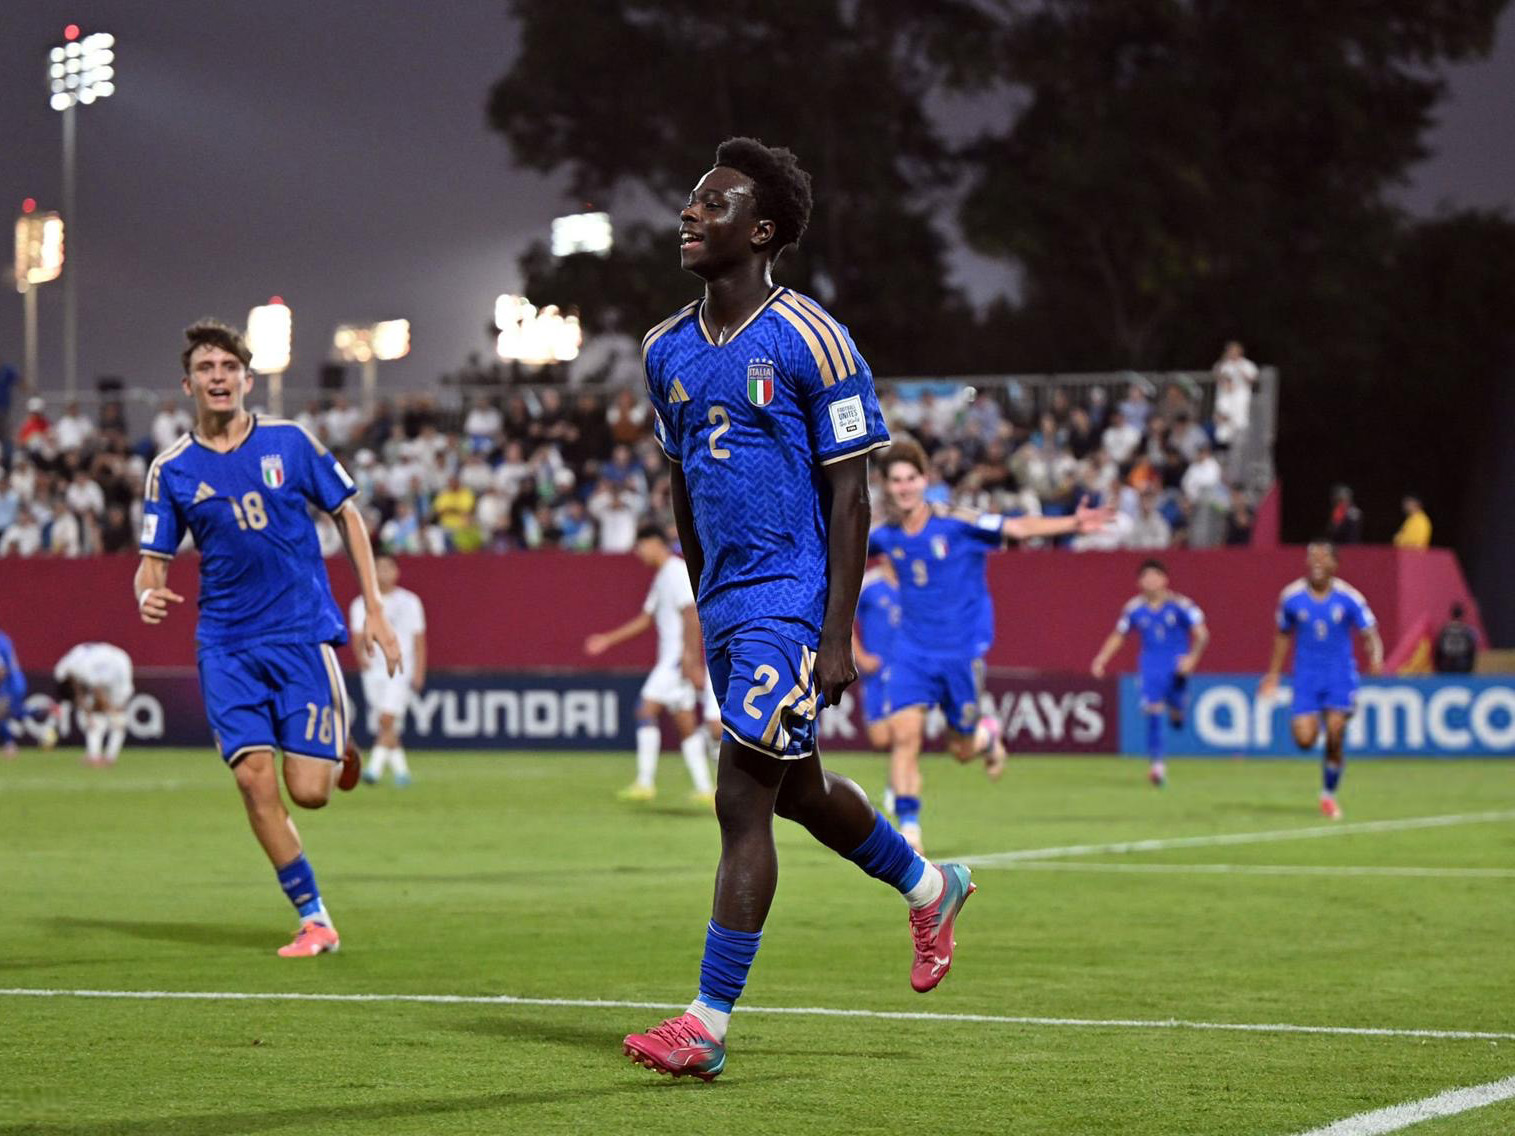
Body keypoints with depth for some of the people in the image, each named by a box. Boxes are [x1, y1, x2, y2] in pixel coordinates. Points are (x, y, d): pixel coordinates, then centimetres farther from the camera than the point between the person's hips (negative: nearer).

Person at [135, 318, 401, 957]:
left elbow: (348, 517, 7)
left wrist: (374, 610, 2)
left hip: (304, 633, -1)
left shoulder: (289, 443, -1)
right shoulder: (171, 470, 2)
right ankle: (313, 919, 2)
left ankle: (338, 750, 29)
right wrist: (148, 596, -20)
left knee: (308, 790, -9)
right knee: (254, 779, -12)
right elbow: (154, 561, 4)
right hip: (227, 646, 1)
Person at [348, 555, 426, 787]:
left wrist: (419, 673, -2)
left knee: (387, 719, -21)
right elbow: (358, 636, -2)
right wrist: (362, 656, -24)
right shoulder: (361, 604, 9)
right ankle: (401, 770, 19)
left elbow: (419, 639, 7)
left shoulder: (409, 602, 7)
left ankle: (375, 767, -27)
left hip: (401, 670, -3)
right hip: (373, 671, 3)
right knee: (383, 728, 5)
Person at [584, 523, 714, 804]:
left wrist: (690, 658, -25)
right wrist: (608, 640, 24)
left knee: (647, 710, -13)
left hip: (679, 657, -10)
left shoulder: (678, 572, -11)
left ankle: (645, 783, -14)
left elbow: (692, 616, -19)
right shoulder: (662, 577, 20)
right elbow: (645, 619, 26)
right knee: (685, 724, 8)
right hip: (670, 657, 10)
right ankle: (705, 789, 7)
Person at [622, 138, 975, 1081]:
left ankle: (708, 1026, -6)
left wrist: (836, 638, -15)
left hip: (792, 599, -8)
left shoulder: (812, 344, -12)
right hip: (726, 605, 8)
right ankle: (930, 887, 44)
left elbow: (848, 496, -12)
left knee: (743, 801, -10)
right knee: (796, 789, 19)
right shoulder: (668, 351, 9)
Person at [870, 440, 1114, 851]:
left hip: (963, 651, -2)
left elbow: (1018, 527, -16)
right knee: (904, 733, -16)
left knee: (962, 749, 6)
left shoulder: (957, 523, -11)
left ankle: (988, 734, 44)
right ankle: (908, 829, -11)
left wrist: (1072, 524, -28)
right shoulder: (885, 535, 0)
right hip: (913, 651, 2)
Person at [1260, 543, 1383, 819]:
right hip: (1306, 675, 1)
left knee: (1334, 739, -11)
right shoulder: (1291, 597, -2)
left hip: (1340, 676, -1)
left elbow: (1369, 633, -3)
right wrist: (1273, 673, 14)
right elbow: (1284, 635, 13)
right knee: (1304, 740, -12)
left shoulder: (1348, 598, -6)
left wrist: (1375, 659, -24)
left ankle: (1329, 794, 10)